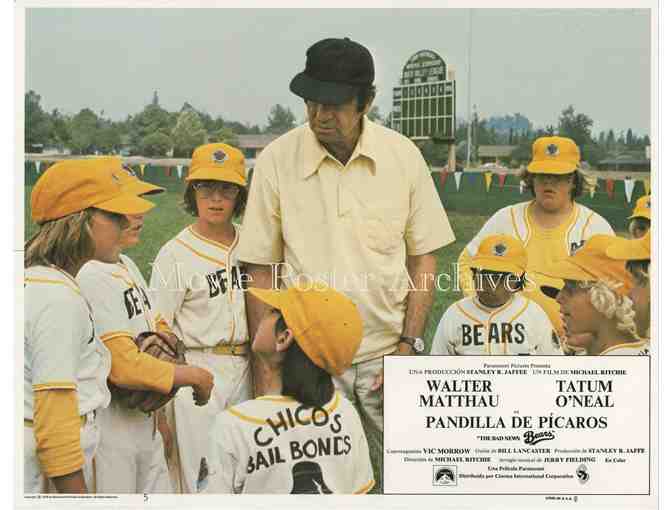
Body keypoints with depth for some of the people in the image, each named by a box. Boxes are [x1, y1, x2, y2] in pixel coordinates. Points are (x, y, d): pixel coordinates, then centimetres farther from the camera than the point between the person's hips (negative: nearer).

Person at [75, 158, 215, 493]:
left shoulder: (126, 265, 11)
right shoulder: (89, 276, -20)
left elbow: (158, 327, 21)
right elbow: (124, 366, -25)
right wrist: (194, 376, -12)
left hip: (145, 419, 9)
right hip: (109, 424, -9)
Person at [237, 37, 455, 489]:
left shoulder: (404, 156, -2)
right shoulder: (276, 160, -5)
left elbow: (423, 260, 4)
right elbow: (261, 271, 0)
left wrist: (409, 345, -5)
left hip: (387, 354, 1)